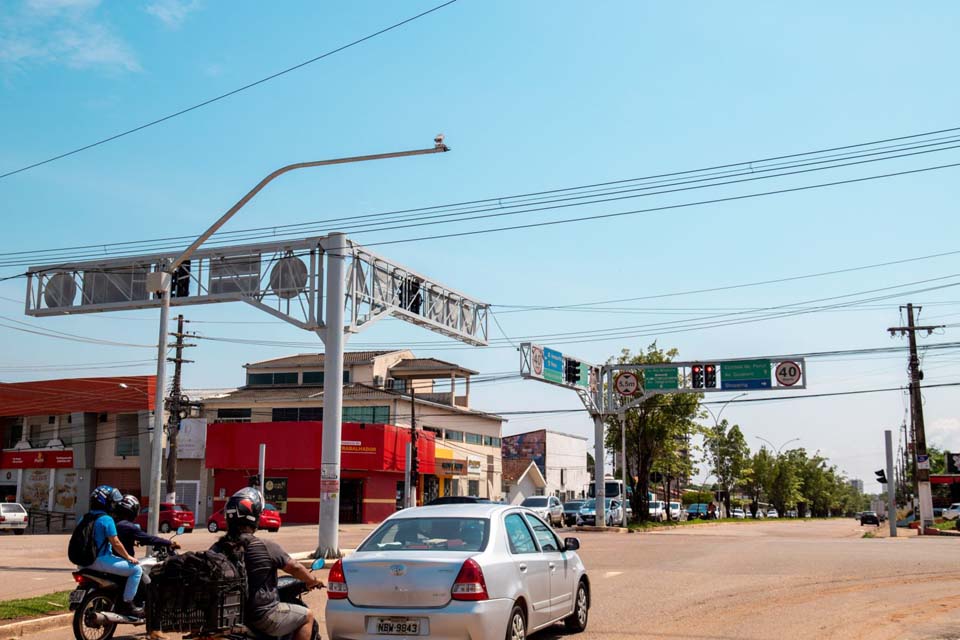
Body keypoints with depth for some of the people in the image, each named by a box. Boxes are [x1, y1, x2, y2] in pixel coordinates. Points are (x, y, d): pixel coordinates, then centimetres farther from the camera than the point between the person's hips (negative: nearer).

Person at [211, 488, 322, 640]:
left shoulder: (217, 548, -5)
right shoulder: (266, 547, -18)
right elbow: (295, 568, -8)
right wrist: (312, 581, 11)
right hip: (262, 616, -6)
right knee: (307, 615, 14)